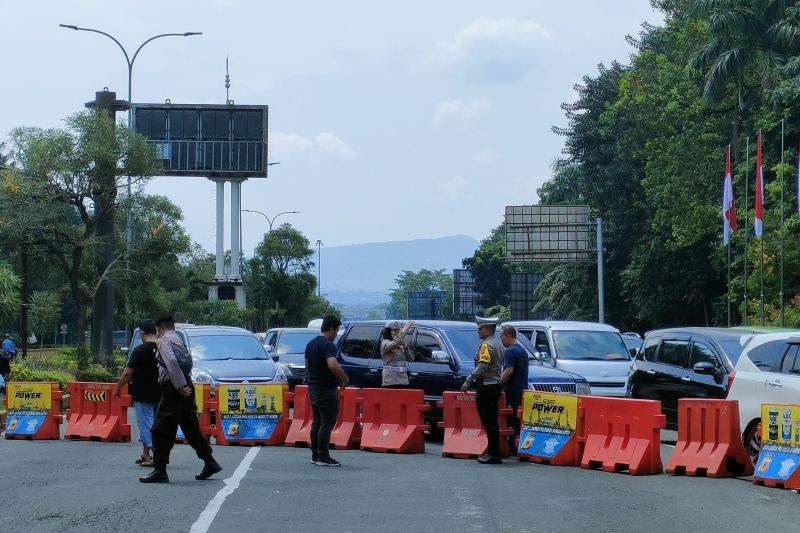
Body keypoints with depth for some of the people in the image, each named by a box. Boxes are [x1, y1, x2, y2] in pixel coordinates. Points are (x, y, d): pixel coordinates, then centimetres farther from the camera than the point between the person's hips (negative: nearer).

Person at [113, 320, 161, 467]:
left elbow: (127, 373, -13)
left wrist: (117, 389, -1)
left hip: (143, 395, -6)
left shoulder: (140, 350, -14)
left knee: (146, 425, -1)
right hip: (160, 393, 6)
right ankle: (145, 455, 22)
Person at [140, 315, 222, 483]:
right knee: (191, 427, 17)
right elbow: (188, 361, 16)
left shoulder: (164, 340, -7)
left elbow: (171, 361, -21)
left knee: (161, 430, -7)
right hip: (186, 386, 9)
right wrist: (183, 385, 11)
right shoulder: (178, 339, 22)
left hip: (174, 389, -9)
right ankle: (210, 463, 20)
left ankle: (159, 471, -9)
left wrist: (180, 385, -22)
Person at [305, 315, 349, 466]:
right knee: (327, 423, -5)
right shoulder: (328, 345, -18)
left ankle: (315, 455, 16)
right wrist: (344, 378, -18)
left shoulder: (310, 344, 12)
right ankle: (323, 457, -5)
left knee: (316, 422, 14)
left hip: (313, 387, 9)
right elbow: (333, 365, -32)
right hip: (326, 389, -9)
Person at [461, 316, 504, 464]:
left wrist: (468, 381, -19)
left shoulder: (486, 345, -13)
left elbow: (482, 367, -22)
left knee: (488, 422, -8)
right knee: (492, 421, 12)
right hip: (495, 385, 10)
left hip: (487, 387, -10)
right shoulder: (498, 344, 17)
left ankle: (493, 454, -9)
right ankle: (494, 453, 15)